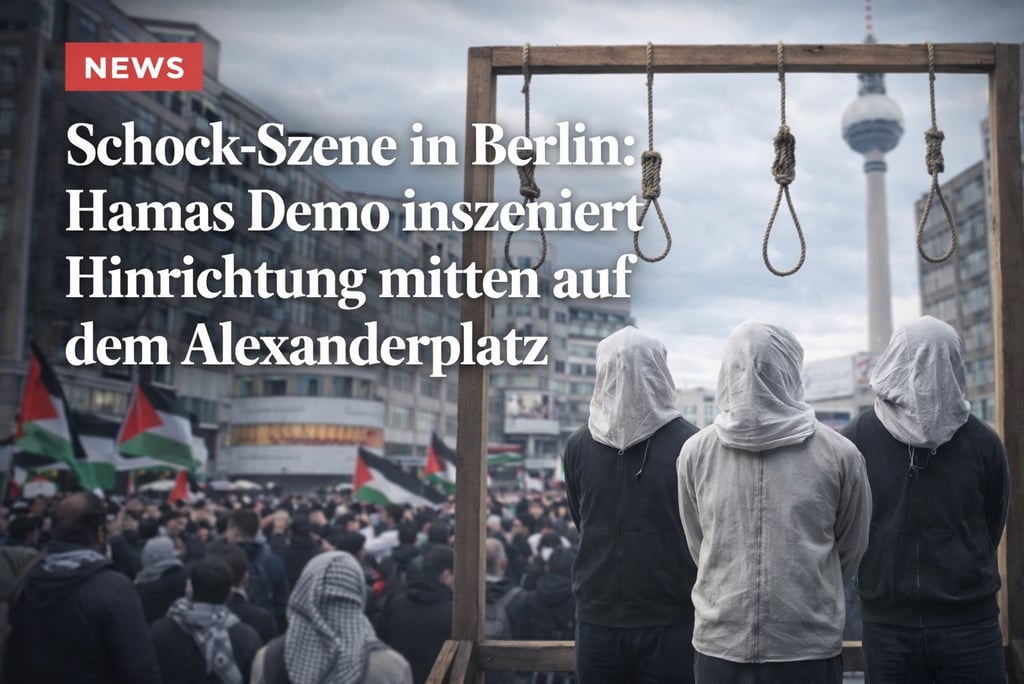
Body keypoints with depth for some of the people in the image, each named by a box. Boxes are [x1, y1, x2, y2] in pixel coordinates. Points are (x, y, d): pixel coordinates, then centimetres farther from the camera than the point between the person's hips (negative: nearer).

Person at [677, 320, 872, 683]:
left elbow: (698, 547, 6)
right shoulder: (839, 453, -9)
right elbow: (851, 551, 4)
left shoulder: (694, 452, -5)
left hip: (718, 645, 1)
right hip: (812, 648, -1)